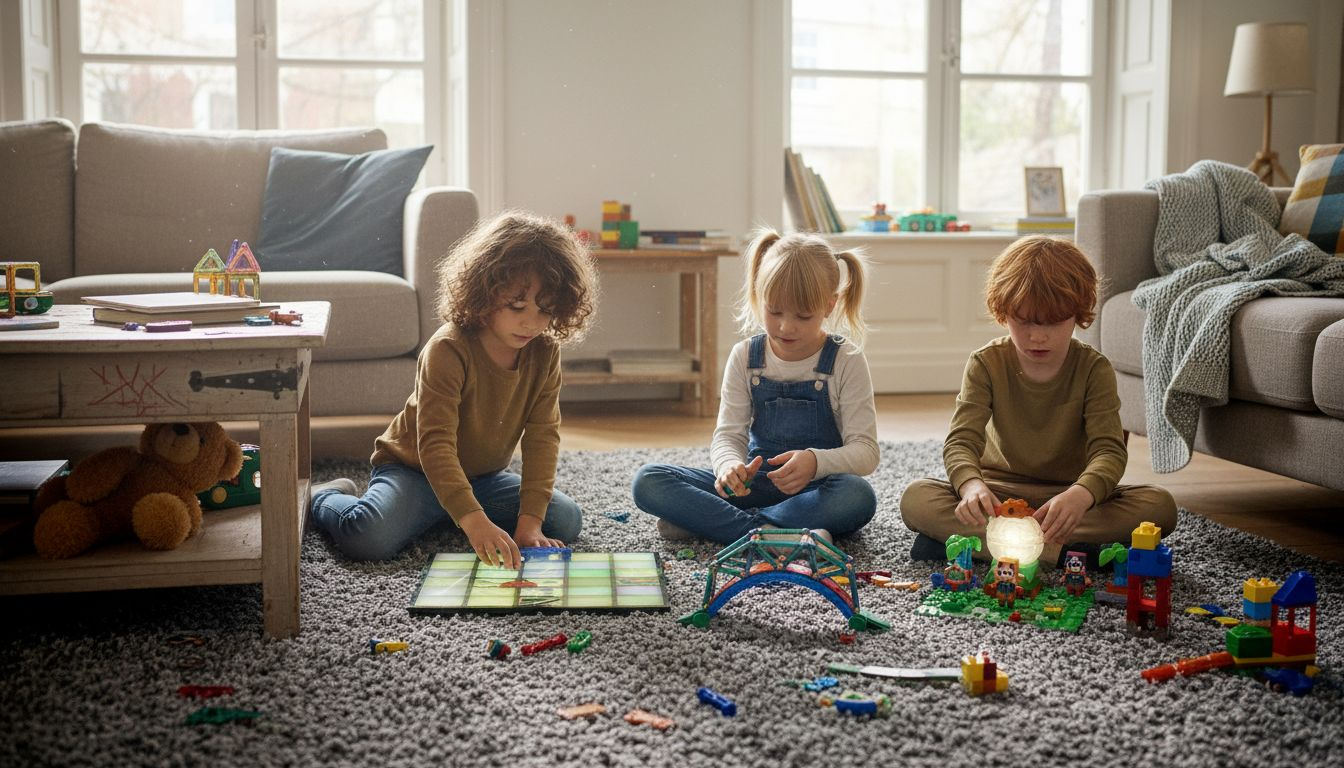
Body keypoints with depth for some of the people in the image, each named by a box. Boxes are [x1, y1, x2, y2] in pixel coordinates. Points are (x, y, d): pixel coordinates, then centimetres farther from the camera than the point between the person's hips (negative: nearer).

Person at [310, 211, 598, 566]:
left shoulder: (545, 354, -9)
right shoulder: (449, 350, -27)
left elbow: (542, 437, -11)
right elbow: (435, 443, -35)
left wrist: (530, 521, -22)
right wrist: (473, 521, -47)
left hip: (483, 476, 6)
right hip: (413, 467, -6)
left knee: (568, 520, -10)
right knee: (368, 536, -32)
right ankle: (325, 499, 7)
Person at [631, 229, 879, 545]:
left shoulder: (846, 361, -7)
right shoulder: (745, 357, 1)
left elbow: (865, 451, -10)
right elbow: (727, 435, -2)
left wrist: (815, 462, -32)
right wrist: (730, 466, -28)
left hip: (815, 489, -2)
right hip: (756, 483, 2)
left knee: (858, 496, -39)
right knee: (647, 481, -16)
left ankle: (703, 520, -29)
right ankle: (766, 532, -29)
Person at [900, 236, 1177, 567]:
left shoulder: (1093, 369, -9)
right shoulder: (986, 364, -8)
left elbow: (1109, 450, -20)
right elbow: (961, 440, -19)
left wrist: (1081, 495, -45)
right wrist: (971, 485, -44)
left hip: (1070, 494, 1)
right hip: (1001, 491, 0)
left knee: (1160, 505, -26)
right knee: (915, 499, -26)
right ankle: (1062, 552, -34)